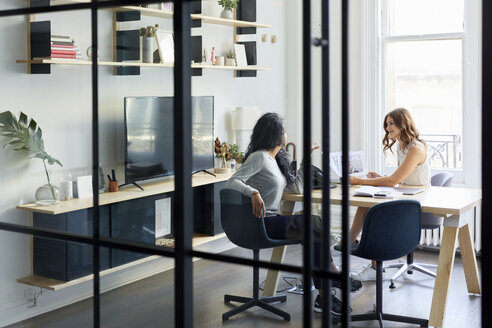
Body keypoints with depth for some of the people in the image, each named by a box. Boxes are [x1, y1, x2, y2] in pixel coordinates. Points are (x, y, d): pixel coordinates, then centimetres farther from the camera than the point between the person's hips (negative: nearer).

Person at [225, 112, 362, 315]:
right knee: (315, 224, -17)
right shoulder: (259, 157, -10)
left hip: (272, 220, 9)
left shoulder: (277, 159, 18)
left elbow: (296, 188, 22)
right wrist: (253, 192, -39)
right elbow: (232, 182, -20)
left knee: (315, 227, -11)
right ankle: (335, 277, -1)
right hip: (261, 223, -9)